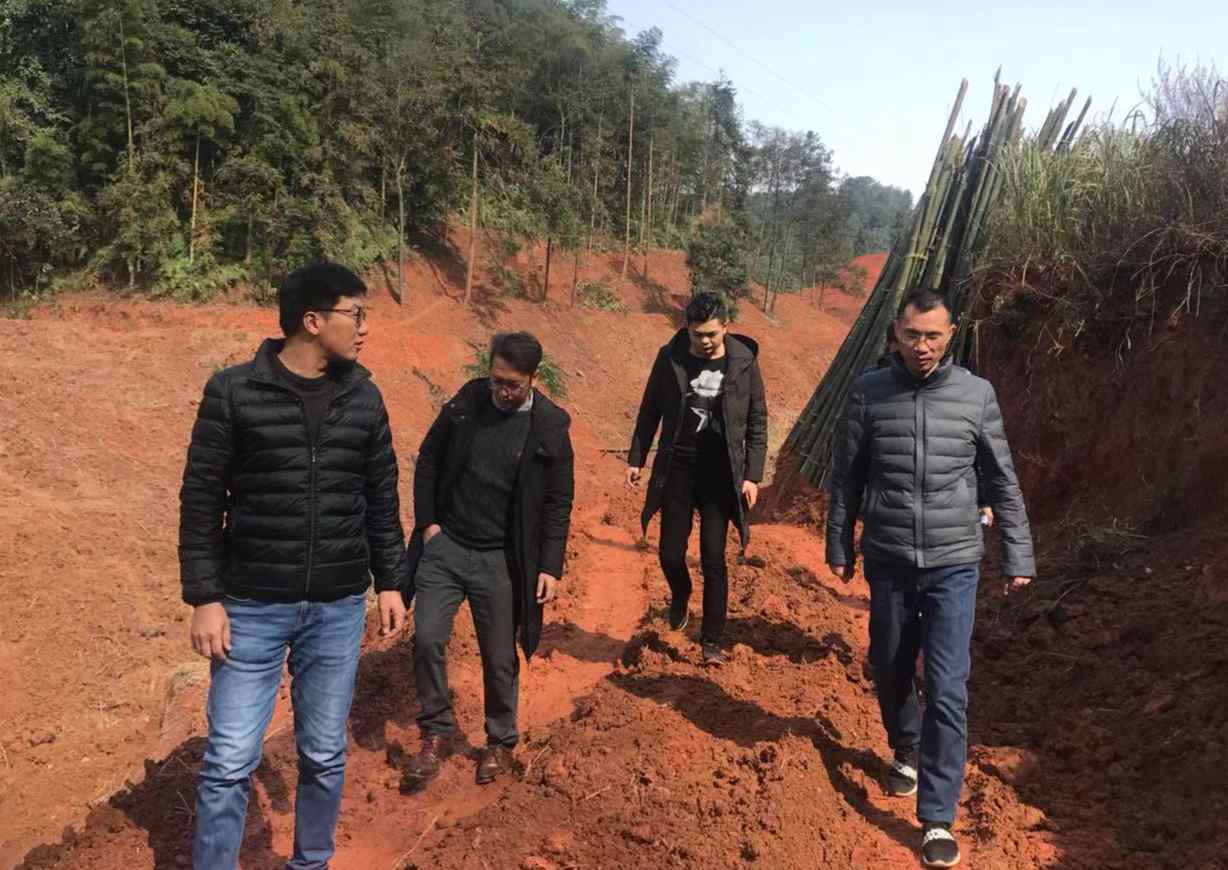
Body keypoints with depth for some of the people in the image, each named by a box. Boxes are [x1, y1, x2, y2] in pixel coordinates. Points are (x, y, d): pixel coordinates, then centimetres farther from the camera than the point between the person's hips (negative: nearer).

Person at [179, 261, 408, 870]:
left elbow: (382, 499, 11)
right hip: (253, 609, -3)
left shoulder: (364, 398, 3)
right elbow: (201, 501, -5)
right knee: (229, 763, 1)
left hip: (339, 610, 3)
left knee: (325, 756, 13)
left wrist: (390, 582, 10)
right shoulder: (233, 392, -8)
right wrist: (205, 599, -8)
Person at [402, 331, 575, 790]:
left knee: (500, 658, 8)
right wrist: (426, 522, 0)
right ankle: (437, 734, 16)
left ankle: (501, 742, 30)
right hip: (444, 545, 2)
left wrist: (550, 567, -8)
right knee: (427, 638, -5)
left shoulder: (551, 426, -8)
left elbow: (558, 503, -3)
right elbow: (428, 460, 8)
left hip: (500, 560, -2)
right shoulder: (466, 402, -2)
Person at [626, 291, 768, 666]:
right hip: (677, 470, 1)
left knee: (714, 559, 0)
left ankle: (712, 641, 14)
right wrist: (636, 458, 7)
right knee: (670, 555, 3)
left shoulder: (744, 362, -5)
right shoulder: (670, 357, -2)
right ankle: (680, 596, 38)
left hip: (720, 474, -1)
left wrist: (752, 475, -4)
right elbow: (650, 410, 8)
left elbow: (757, 423, 1)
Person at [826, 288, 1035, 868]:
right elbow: (846, 476, 5)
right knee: (891, 672, 17)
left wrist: (1019, 556, 5)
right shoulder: (869, 392, -3)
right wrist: (839, 547, 9)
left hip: (954, 564, -1)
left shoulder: (976, 395, -4)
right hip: (888, 562, 2)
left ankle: (938, 819, 4)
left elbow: (1003, 482, 4)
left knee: (948, 690, -6)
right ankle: (906, 752, 46)